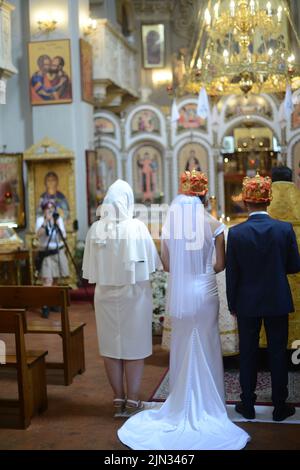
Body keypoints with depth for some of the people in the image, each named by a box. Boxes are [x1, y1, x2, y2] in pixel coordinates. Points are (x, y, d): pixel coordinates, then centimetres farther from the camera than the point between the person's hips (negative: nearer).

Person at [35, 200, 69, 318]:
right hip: (46, 253, -4)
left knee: (55, 279, 8)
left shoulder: (59, 219, 5)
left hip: (58, 252, 4)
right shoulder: (40, 219, -4)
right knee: (47, 281, -14)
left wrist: (57, 224, -15)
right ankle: (45, 307, -17)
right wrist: (46, 221, -25)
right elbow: (39, 234, -21)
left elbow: (63, 236, -2)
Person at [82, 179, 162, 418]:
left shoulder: (96, 229, -7)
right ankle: (132, 400, 14)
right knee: (134, 345, 9)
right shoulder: (137, 227, -13)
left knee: (111, 346, 11)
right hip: (134, 293, -2)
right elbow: (150, 261, -8)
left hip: (105, 294, 2)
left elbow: (90, 268, -3)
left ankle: (118, 400, 20)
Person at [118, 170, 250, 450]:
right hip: (205, 291, -1)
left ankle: (183, 403, 25)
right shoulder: (213, 225, -8)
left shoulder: (170, 226, -3)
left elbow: (166, 264, 2)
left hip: (179, 293, 2)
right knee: (206, 346, 10)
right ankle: (207, 403, 19)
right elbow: (220, 265, -4)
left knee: (182, 346, 14)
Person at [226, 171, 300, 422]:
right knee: (278, 353, 11)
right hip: (277, 302, 0)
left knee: (248, 354, 12)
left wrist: (232, 304, 5)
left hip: (247, 303, 0)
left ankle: (248, 405, 22)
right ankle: (280, 407, 21)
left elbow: (232, 274, -6)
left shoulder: (236, 233, -12)